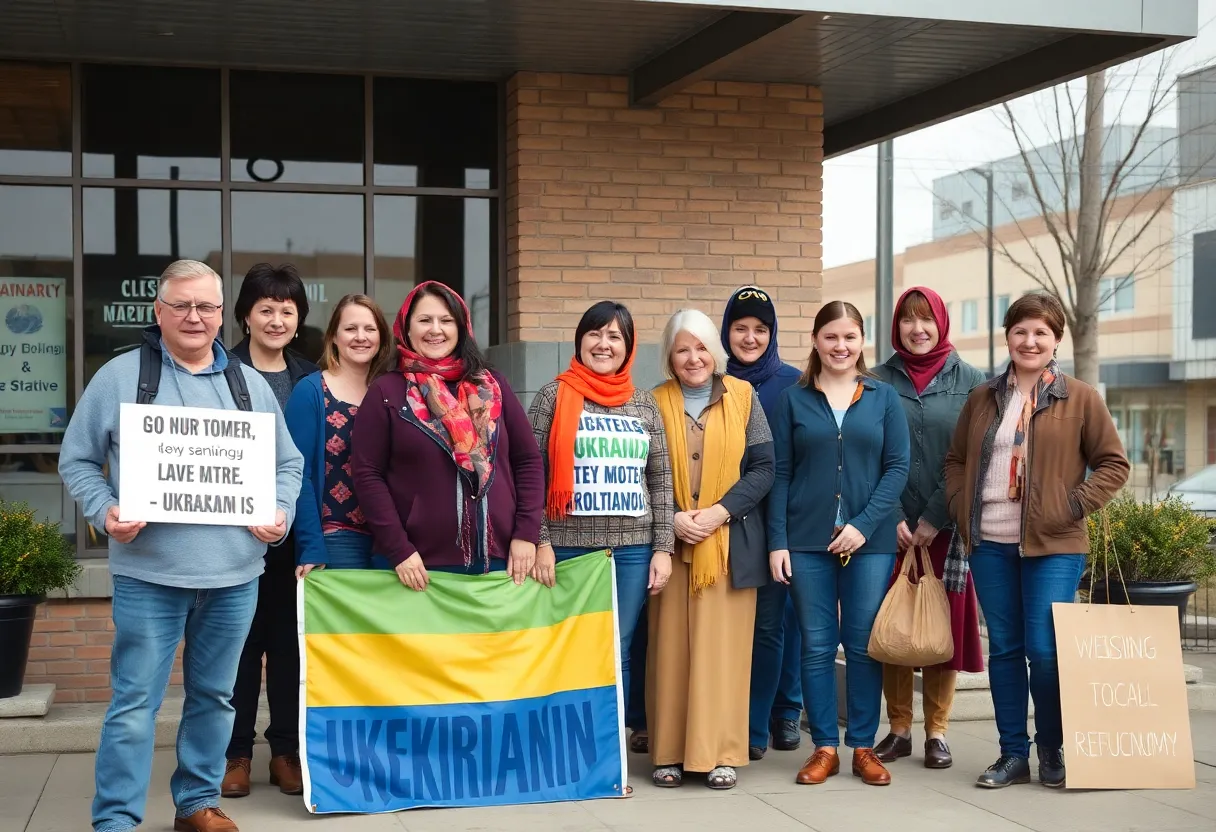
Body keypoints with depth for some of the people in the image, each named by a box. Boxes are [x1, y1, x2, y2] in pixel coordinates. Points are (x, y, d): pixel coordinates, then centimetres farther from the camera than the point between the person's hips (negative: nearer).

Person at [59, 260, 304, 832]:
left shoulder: (250, 384, 11)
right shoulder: (119, 377, 1)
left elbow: (287, 463, 17)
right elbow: (77, 460, 4)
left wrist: (281, 511, -2)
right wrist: (105, 512, -12)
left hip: (234, 573, 4)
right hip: (148, 572, -3)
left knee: (215, 695, 13)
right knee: (135, 701, -1)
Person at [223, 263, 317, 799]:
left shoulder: (309, 378, 9)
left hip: (294, 528, 2)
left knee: (289, 639, 6)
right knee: (240, 638, 4)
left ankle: (286, 750, 15)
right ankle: (236, 752, 14)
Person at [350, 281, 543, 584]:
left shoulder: (492, 386, 10)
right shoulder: (387, 391, 2)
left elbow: (527, 459, 10)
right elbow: (367, 474, -3)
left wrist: (526, 533, 0)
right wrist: (397, 549, -11)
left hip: (498, 559, 3)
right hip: (421, 566, -3)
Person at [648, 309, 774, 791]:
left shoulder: (744, 398, 5)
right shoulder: (656, 403, 7)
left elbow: (763, 468, 1)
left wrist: (720, 511, -12)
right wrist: (672, 518, -12)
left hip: (730, 543, -1)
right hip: (671, 543, 1)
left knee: (723, 646, 0)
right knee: (670, 647, 1)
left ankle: (721, 753, 6)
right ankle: (670, 752, 7)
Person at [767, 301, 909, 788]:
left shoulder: (883, 398, 7)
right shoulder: (793, 400, 6)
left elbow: (897, 468, 1)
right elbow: (780, 474, 4)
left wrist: (863, 524, -10)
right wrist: (777, 542, -4)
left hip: (869, 541, 0)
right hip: (807, 541, 0)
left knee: (864, 645, 4)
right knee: (817, 646, 4)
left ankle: (863, 747, 14)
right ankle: (824, 747, 12)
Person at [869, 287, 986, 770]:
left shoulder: (969, 381, 3)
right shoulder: (879, 381, 5)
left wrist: (935, 519, -9)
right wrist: (892, 517, -8)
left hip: (949, 526, -1)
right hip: (892, 527, 1)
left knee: (945, 626, 2)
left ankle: (936, 733, 12)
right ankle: (899, 730, 14)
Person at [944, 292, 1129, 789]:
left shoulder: (1080, 399, 1)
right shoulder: (983, 399, 11)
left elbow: (1114, 463, 2)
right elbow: (955, 461, 18)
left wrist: (1076, 505, -8)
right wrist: (961, 509, 5)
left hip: (1053, 546, -3)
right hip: (990, 544, 3)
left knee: (1044, 650, -5)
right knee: (1004, 648, 8)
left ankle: (1051, 752, 14)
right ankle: (1013, 753, 16)